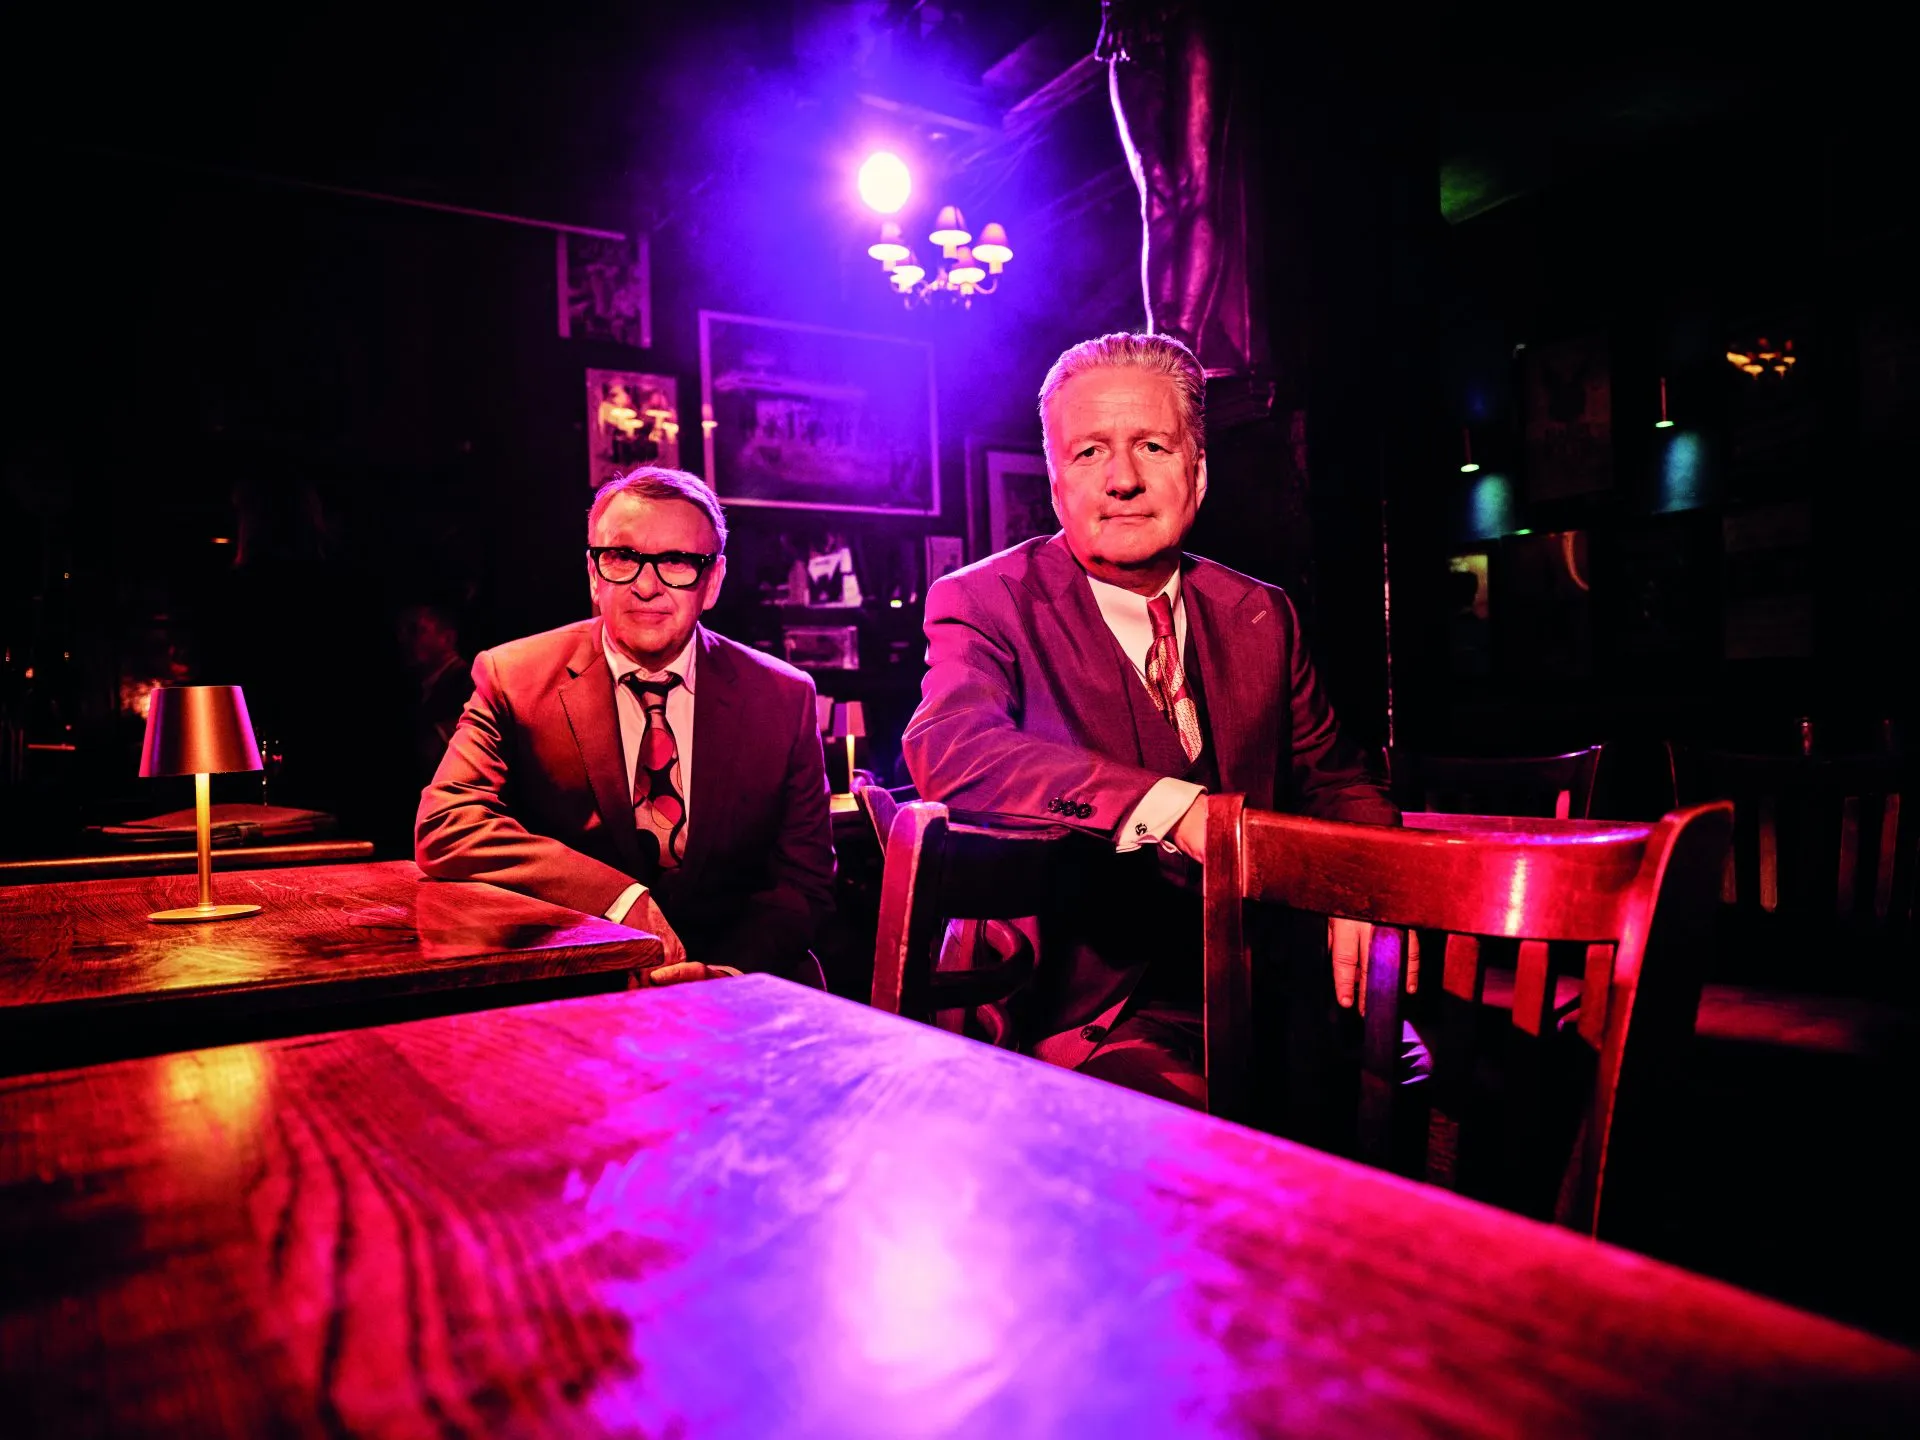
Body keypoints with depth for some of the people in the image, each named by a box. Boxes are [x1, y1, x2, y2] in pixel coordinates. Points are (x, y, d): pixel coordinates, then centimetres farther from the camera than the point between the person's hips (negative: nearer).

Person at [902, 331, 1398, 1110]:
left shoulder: (1258, 614, 12)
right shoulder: (985, 602, -2)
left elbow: (1334, 782, 19)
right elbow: (948, 748, -21)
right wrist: (1177, 811, -33)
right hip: (1103, 1018, -4)